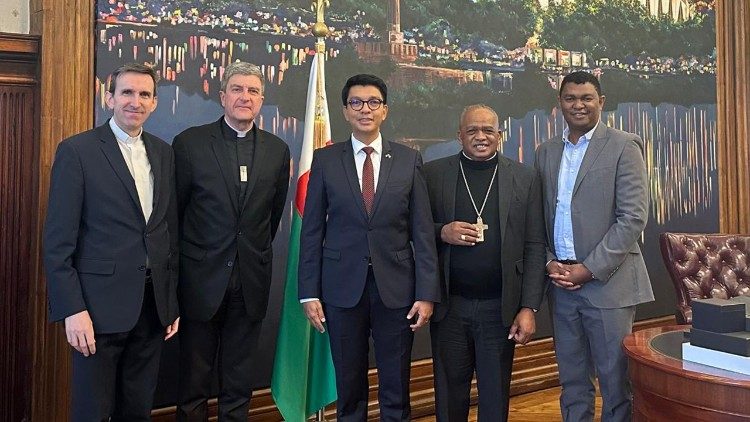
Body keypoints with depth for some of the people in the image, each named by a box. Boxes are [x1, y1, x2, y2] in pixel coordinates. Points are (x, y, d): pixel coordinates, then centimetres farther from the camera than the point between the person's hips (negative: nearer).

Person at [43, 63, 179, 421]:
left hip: (153, 305, 5)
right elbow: (58, 240, -9)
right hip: (100, 306, -5)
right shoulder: (76, 151, -6)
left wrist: (172, 299, 10)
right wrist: (72, 310, -14)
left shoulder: (163, 153, 9)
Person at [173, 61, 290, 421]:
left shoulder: (278, 150, 3)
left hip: (251, 282, 2)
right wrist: (182, 261, 8)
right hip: (202, 279, -2)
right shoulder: (189, 143, -5)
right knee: (193, 382, 11)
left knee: (239, 383, 15)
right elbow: (174, 210, 2)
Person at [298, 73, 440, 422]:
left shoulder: (409, 160, 2)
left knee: (396, 389, 11)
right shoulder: (325, 160, 2)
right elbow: (312, 231, 2)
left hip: (396, 287, 0)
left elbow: (422, 232, 0)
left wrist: (427, 293, -4)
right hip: (342, 287, 0)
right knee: (348, 388, 13)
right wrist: (309, 293, -2)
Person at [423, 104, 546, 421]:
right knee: (449, 390, 14)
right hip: (448, 305, 0)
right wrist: (442, 232, -16)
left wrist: (528, 308, -5)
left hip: (500, 307, 0)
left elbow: (534, 247, 0)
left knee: (496, 393, 14)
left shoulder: (525, 178, 1)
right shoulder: (433, 173, 1)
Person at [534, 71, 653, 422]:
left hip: (607, 283, -4)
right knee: (572, 383, 13)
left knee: (616, 384, 4)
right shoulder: (546, 152, 11)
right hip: (561, 283, 4)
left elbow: (633, 217, -10)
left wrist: (589, 269, -13)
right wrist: (549, 262, -3)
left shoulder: (624, 147, -3)